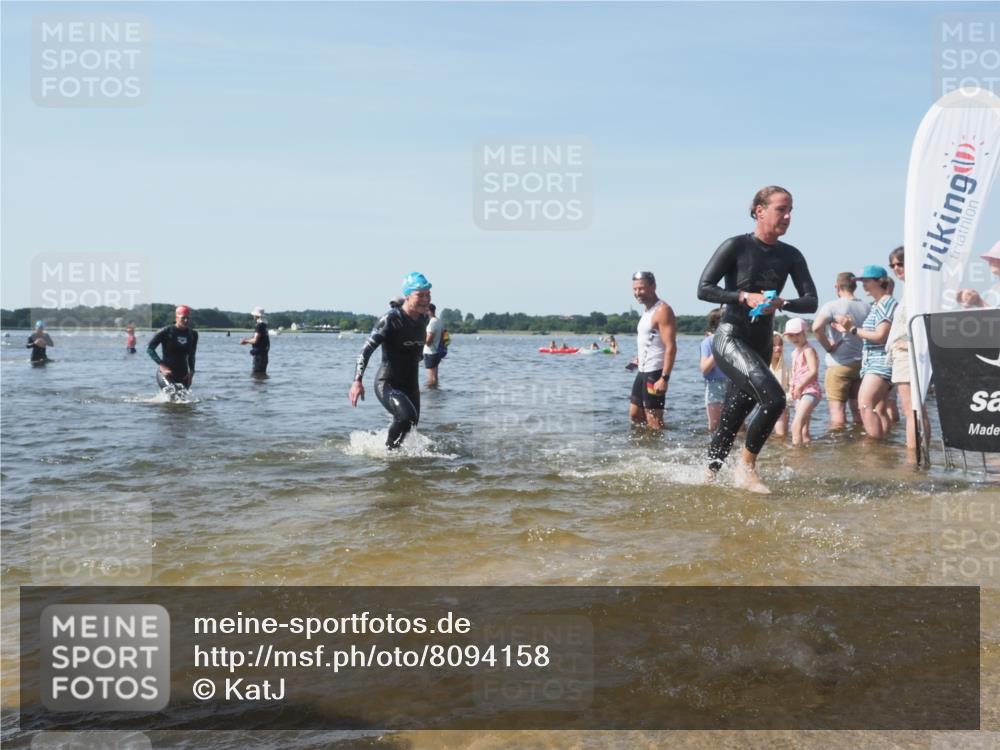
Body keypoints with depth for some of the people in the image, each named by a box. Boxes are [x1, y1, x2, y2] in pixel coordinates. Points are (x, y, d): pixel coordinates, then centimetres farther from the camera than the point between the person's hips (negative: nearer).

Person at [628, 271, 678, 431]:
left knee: (653, 419, -6)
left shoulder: (662, 311, -14)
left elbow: (671, 347, -21)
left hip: (655, 374, -10)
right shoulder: (647, 311, 16)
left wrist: (664, 378, -26)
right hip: (643, 372, 10)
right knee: (635, 415, 14)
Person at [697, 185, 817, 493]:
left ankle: (708, 477, 26)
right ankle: (747, 466, -6)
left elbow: (811, 302, 3)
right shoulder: (736, 246, -6)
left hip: (761, 346, 6)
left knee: (732, 420, 10)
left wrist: (780, 303, -16)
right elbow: (704, 289, -9)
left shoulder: (790, 256, 7)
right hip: (730, 338, -6)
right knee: (773, 399, -24)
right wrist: (745, 297, -20)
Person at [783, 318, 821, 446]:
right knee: (804, 431, 14)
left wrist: (799, 387, -16)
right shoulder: (795, 352, 18)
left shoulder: (808, 350, -8)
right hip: (799, 393, 9)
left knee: (796, 425, -23)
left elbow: (813, 371, -19)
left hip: (810, 391, -9)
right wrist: (792, 386, 5)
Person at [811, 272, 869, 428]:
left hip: (839, 364, -5)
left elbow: (816, 327, -26)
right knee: (859, 412, 14)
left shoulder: (832, 306, -10)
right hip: (862, 364, 5)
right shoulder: (867, 307, 6)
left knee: (837, 410, -4)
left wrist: (827, 346, -13)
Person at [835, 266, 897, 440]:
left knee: (865, 405, -18)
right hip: (873, 363, 10)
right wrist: (852, 326, 6)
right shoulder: (876, 305, 18)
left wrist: (854, 329, -13)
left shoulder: (887, 303, -10)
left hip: (881, 362, -10)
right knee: (879, 409, 9)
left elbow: (880, 336, -17)